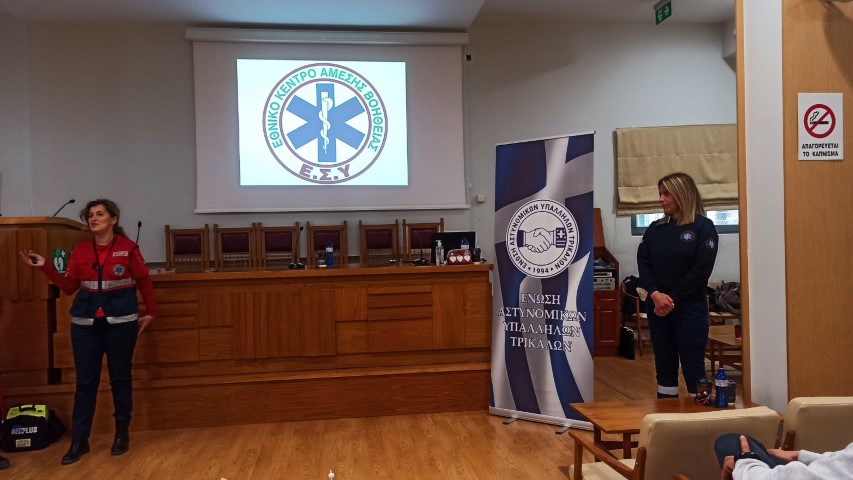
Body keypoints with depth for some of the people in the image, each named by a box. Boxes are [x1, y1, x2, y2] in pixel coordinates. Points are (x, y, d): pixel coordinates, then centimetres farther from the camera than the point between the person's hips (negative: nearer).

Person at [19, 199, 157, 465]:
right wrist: (45, 267, -2)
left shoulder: (128, 248, -5)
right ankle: (79, 441, 15)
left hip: (120, 321, -3)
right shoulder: (80, 250, 5)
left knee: (120, 378, 8)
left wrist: (151, 312, 4)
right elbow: (69, 286, 7)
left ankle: (122, 433, 23)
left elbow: (145, 281, 2)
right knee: (85, 381, 6)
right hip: (85, 322, 3)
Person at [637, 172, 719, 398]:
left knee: (693, 368, -1)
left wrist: (672, 299, -14)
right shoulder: (655, 228, 10)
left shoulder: (703, 227, -4)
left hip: (689, 308, -4)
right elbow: (643, 263, 2)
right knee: (664, 366, 11)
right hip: (657, 307, 5)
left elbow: (701, 270, -11)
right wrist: (655, 294, -14)